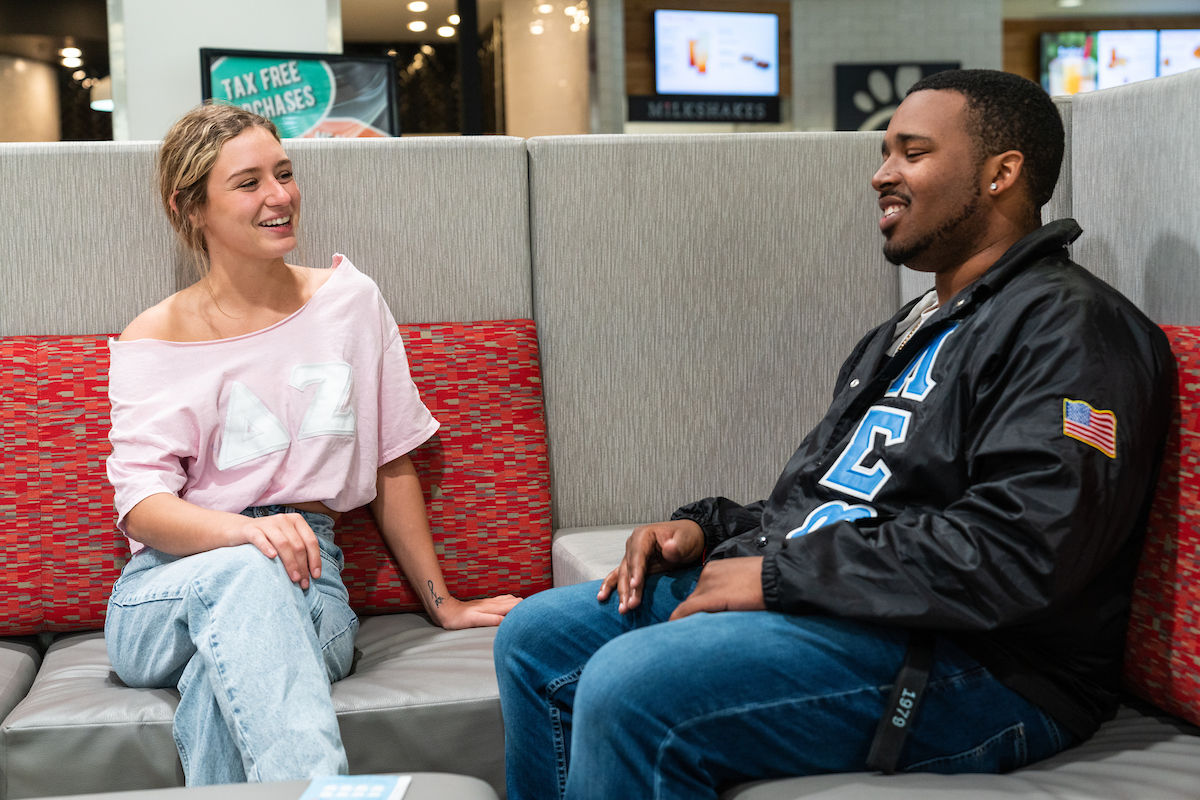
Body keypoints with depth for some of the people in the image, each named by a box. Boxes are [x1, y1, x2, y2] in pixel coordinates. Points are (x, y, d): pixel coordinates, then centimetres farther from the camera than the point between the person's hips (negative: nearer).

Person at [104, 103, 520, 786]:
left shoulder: (349, 301, 10)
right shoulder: (153, 341, 5)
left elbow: (392, 465, 14)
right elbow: (141, 505, -5)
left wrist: (442, 603, 13)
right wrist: (245, 529, -27)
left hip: (307, 584, 1)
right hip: (170, 589, -1)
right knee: (245, 571, -38)